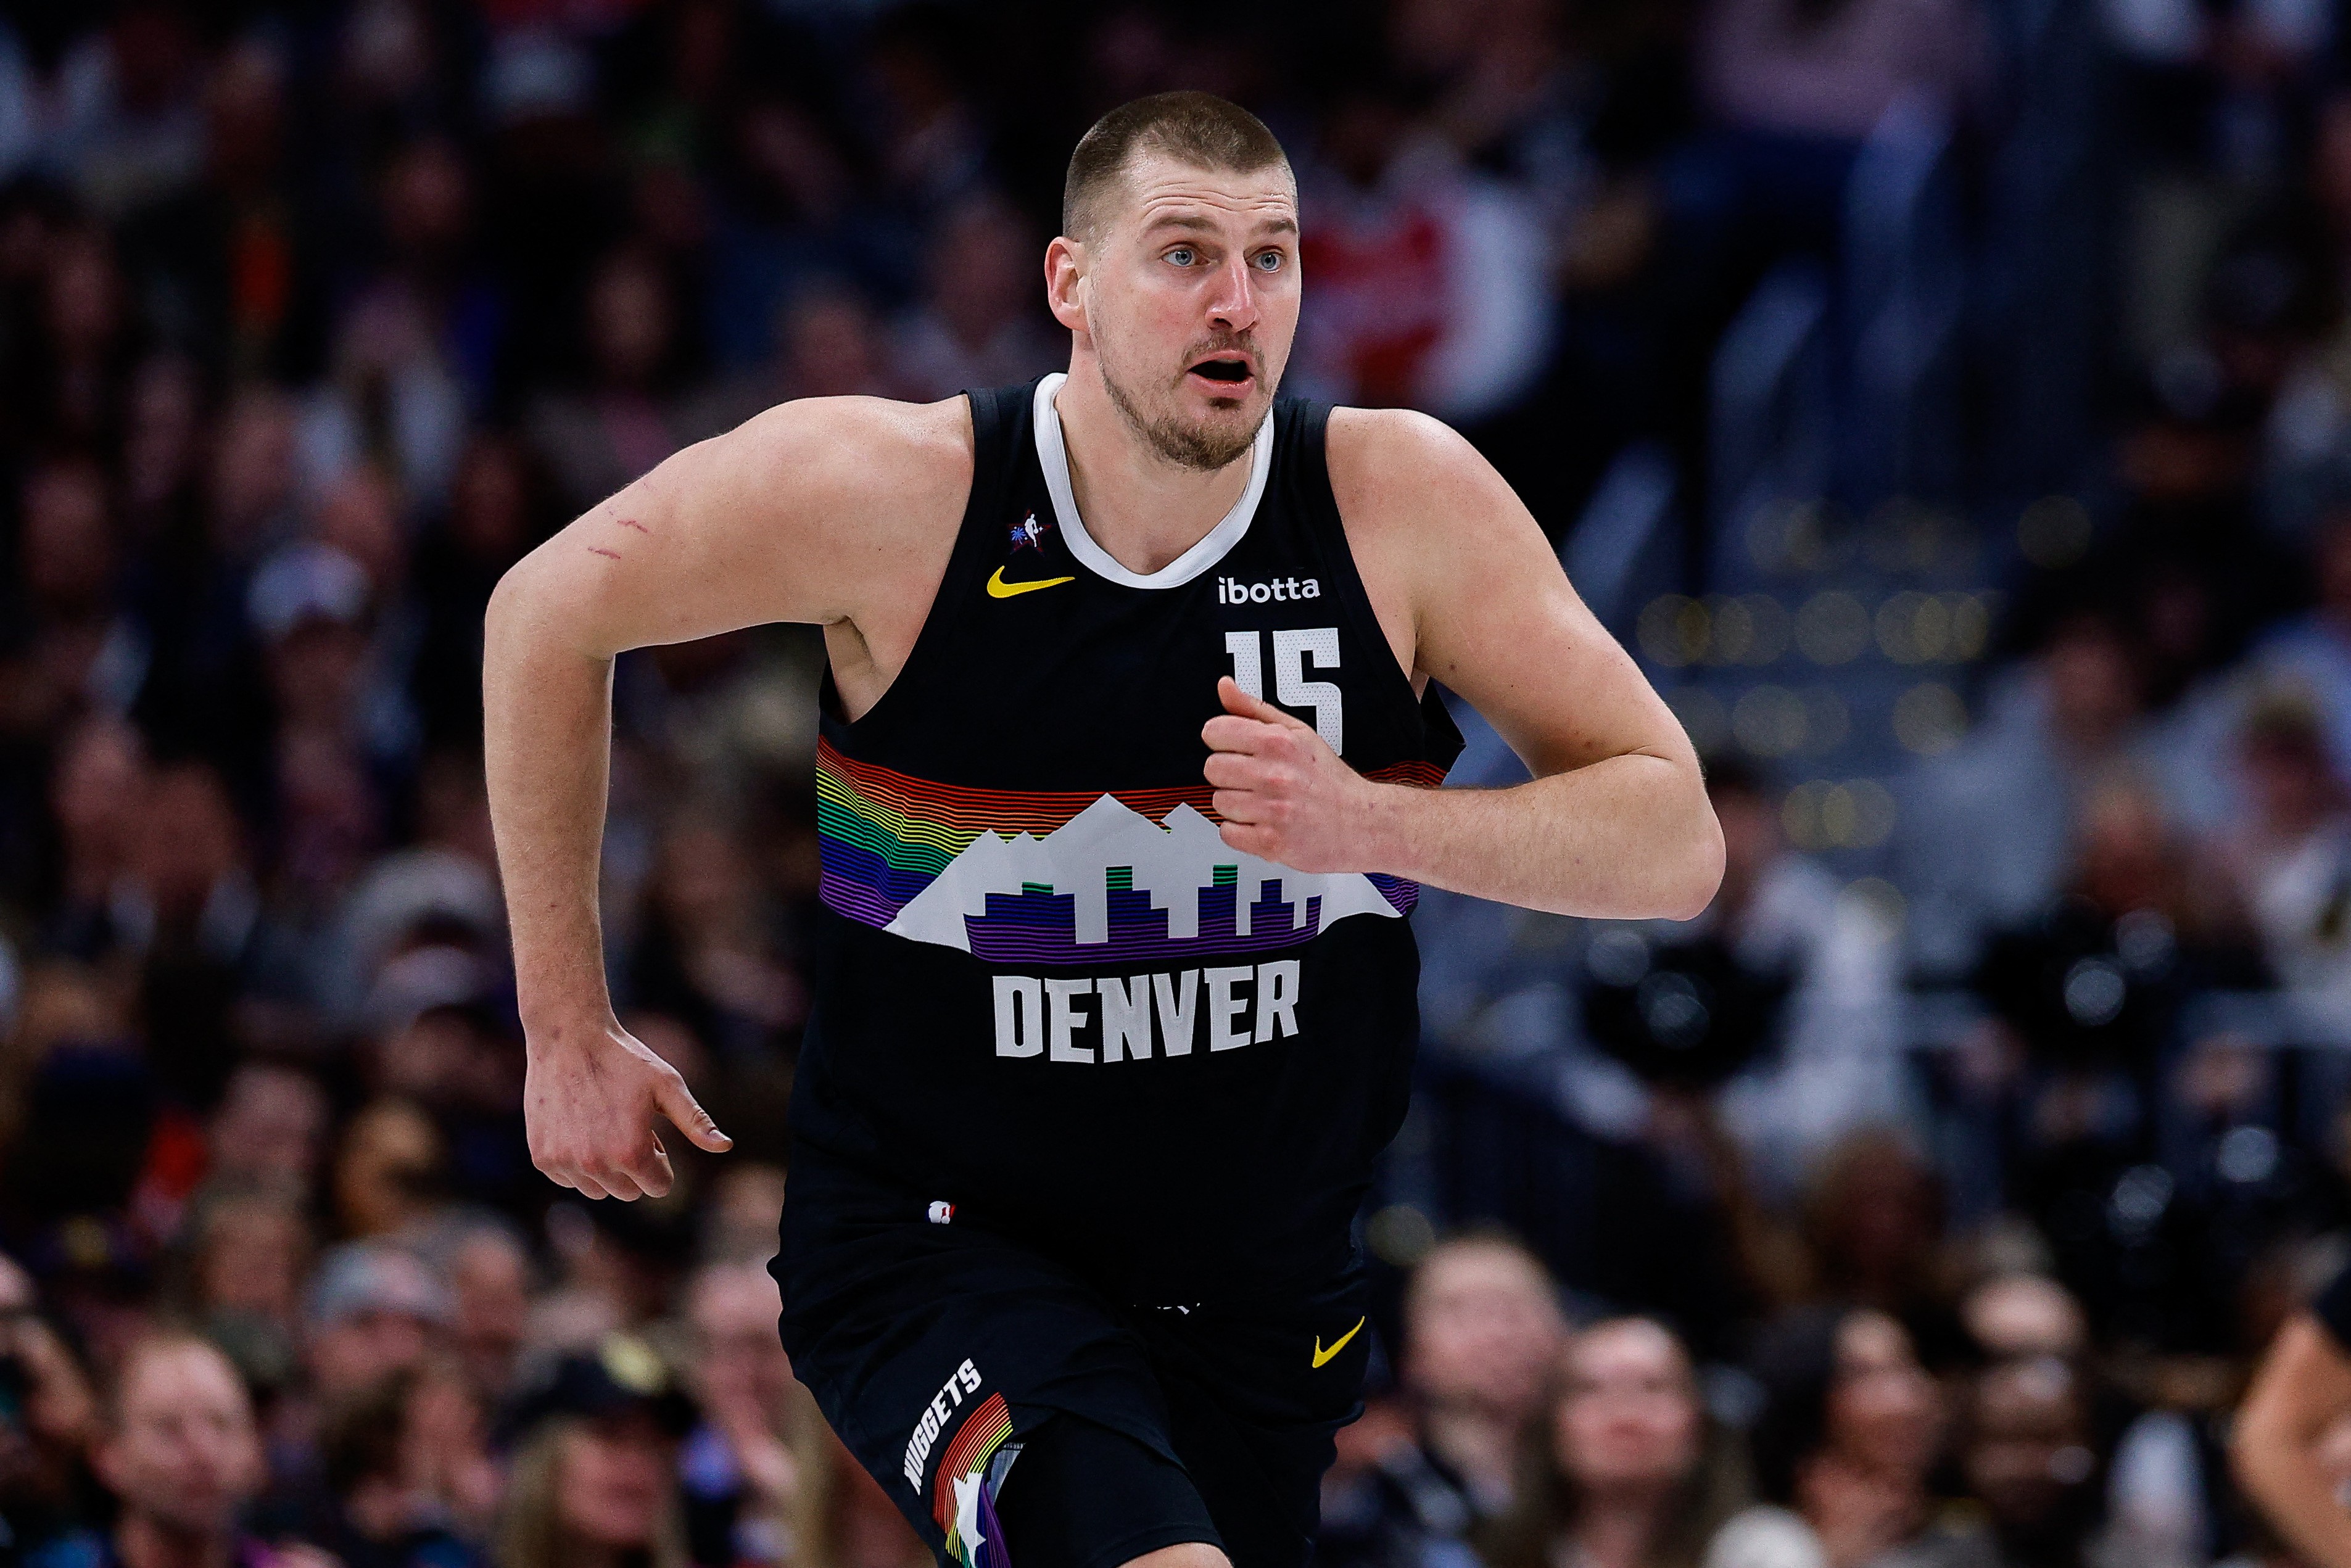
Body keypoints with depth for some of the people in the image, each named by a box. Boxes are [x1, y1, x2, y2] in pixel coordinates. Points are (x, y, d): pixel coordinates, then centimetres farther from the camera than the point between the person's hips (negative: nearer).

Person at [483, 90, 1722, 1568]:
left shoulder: (1402, 496, -10)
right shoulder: (890, 491, -14)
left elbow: (1677, 844, -8)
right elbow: (550, 614, 1)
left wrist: (1366, 822, -26)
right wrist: (568, 1035, 2)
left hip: (1265, 1276, 4)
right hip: (935, 1242, -4)